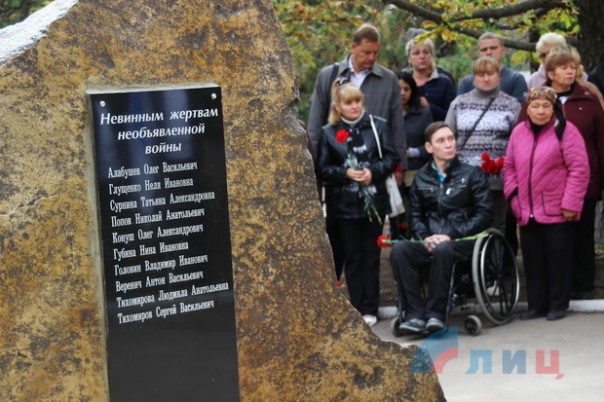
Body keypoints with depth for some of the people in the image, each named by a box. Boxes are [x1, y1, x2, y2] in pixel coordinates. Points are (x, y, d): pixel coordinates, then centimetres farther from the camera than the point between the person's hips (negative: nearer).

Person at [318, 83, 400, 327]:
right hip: (345, 203, 0)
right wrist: (346, 173, -16)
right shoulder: (328, 133, 2)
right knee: (353, 256, 5)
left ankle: (370, 309, 10)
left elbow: (391, 157, 1)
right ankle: (357, 309, 11)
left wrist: (373, 171, -15)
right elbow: (323, 169, 0)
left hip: (374, 200, 0)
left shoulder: (377, 125, 2)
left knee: (371, 254, 5)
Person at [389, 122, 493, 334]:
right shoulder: (421, 178, 17)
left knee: (443, 249, -38)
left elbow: (484, 213, 1)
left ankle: (435, 312, -28)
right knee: (399, 249, -28)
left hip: (462, 242, -3)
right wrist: (425, 237, -6)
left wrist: (451, 235, -9)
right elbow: (416, 215, 16)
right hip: (430, 243, 3)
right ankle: (415, 314, -31)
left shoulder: (471, 174, 8)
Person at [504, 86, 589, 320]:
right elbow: (510, 167, 15)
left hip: (557, 212, -5)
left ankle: (558, 305, 12)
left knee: (558, 259, 3)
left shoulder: (565, 130, -7)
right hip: (528, 213, 5)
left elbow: (579, 169, -11)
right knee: (532, 260, 9)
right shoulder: (518, 132, 9)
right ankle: (536, 305, 18)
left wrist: (570, 203, -14)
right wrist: (513, 196, 4)